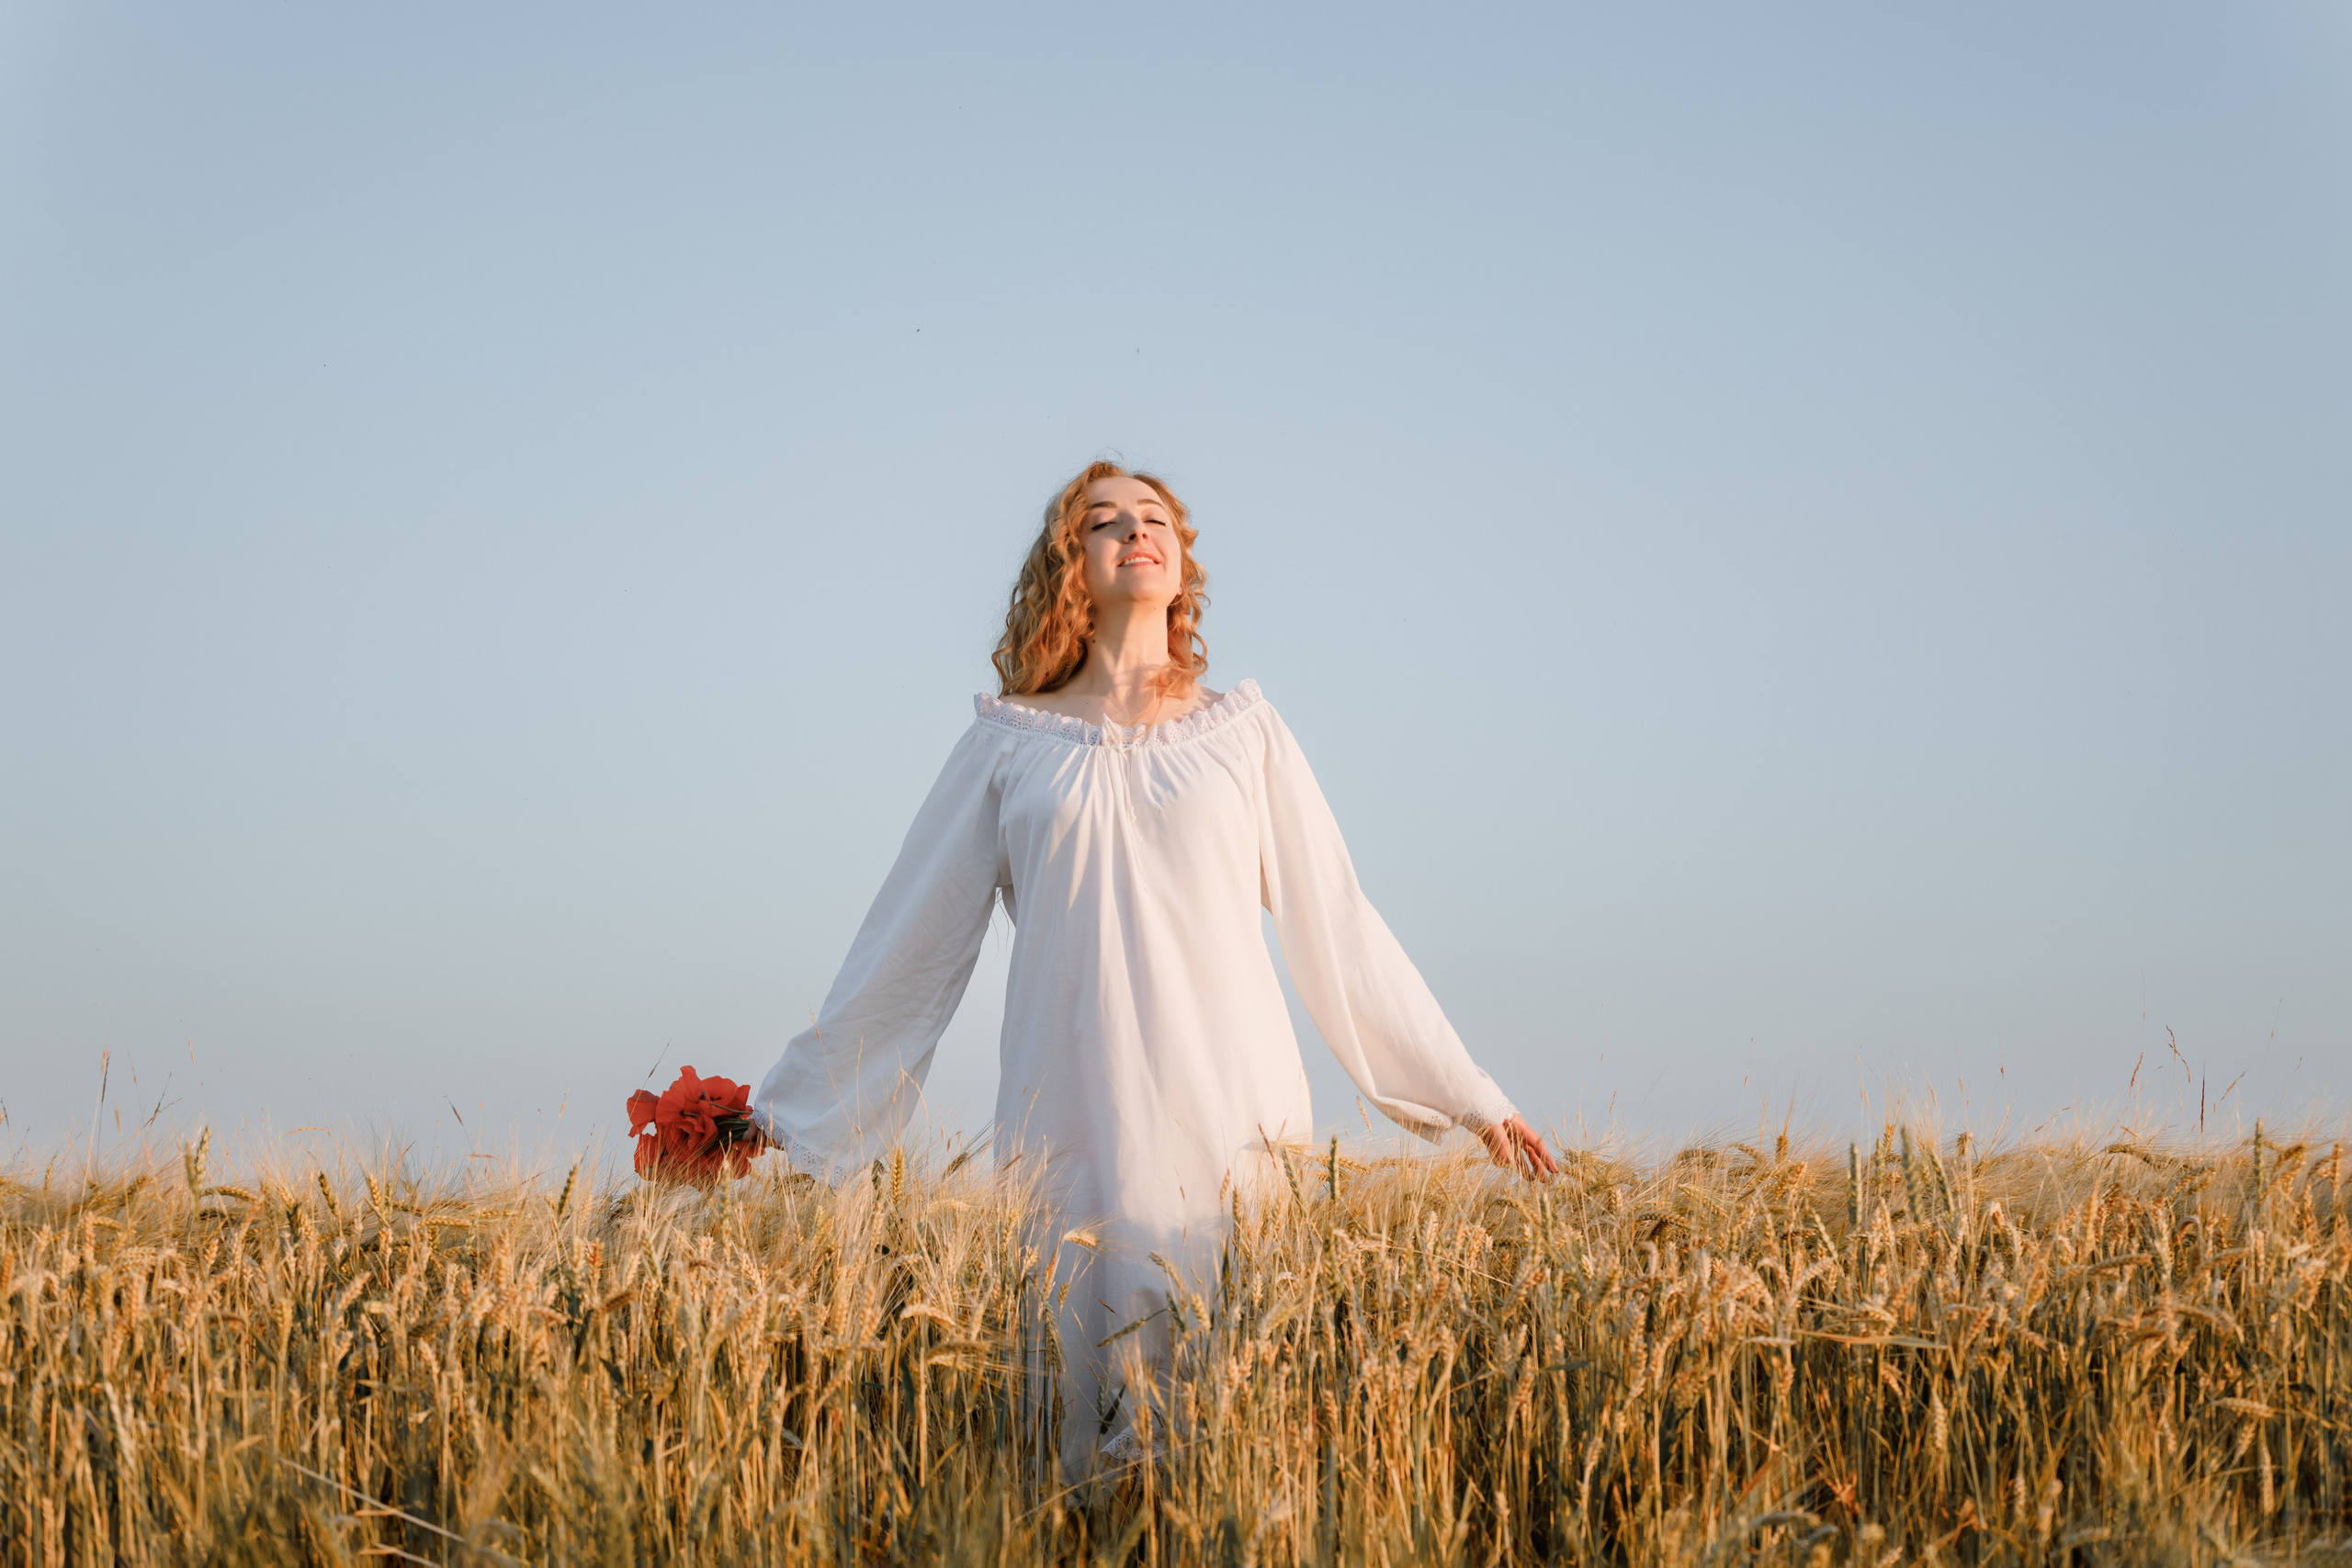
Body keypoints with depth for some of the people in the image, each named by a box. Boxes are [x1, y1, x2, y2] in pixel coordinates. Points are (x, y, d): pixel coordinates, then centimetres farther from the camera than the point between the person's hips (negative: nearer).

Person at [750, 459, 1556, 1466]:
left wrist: (1470, 1098, 12)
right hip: (1068, 1121, 0)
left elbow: (1337, 929, 14)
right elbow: (909, 944, 14)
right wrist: (787, 1120, 14)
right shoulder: (1009, 741, 11)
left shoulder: (1243, 731, 12)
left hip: (1231, 1116, 0)